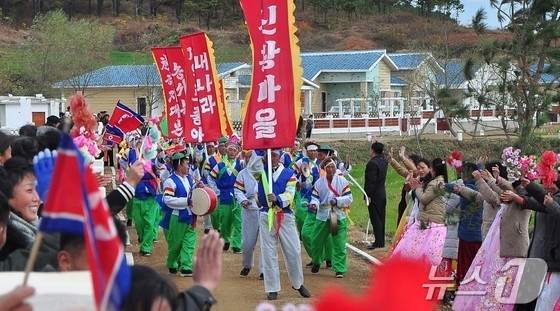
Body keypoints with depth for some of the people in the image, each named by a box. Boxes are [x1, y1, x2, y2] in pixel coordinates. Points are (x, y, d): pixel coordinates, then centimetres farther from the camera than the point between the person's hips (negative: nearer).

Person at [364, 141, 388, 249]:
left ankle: (379, 242, -6)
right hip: (382, 194, 9)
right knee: (381, 218, 13)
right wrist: (376, 144, 24)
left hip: (374, 195, -9)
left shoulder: (372, 163, -20)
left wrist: (368, 195, -18)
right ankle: (381, 241, 19)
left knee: (375, 219, -6)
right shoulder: (384, 161, 5)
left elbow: (371, 181, -22)